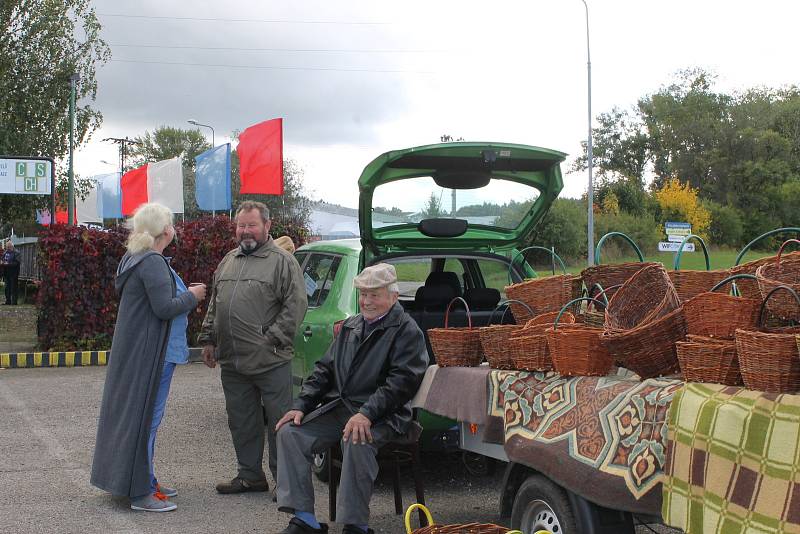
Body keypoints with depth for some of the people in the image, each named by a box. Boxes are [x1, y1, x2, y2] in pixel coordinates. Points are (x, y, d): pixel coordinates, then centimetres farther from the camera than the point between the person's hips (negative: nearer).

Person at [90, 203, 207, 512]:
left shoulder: (136, 259, 13)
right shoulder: (153, 263, -19)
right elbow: (164, 308, -23)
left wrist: (184, 294, 12)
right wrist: (192, 296, -8)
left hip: (135, 351, 11)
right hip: (151, 354, -11)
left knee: (132, 412, 15)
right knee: (146, 416, -6)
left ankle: (146, 481, 26)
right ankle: (141, 492, -1)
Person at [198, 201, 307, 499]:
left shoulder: (282, 261, -4)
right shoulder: (228, 261, 17)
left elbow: (297, 305, -10)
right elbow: (214, 305, 23)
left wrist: (272, 339, -14)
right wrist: (208, 339, 16)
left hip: (270, 361, -7)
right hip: (231, 361, 7)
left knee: (279, 421, -1)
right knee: (241, 421, 14)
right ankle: (250, 475, 26)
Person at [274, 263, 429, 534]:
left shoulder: (406, 331, -3)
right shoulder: (351, 326, 20)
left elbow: (401, 380, -15)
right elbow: (324, 370, 20)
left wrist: (366, 414, -26)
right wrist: (301, 406, 6)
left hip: (381, 416, -7)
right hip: (337, 407, 7)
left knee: (357, 443, -37)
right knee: (289, 433, -12)